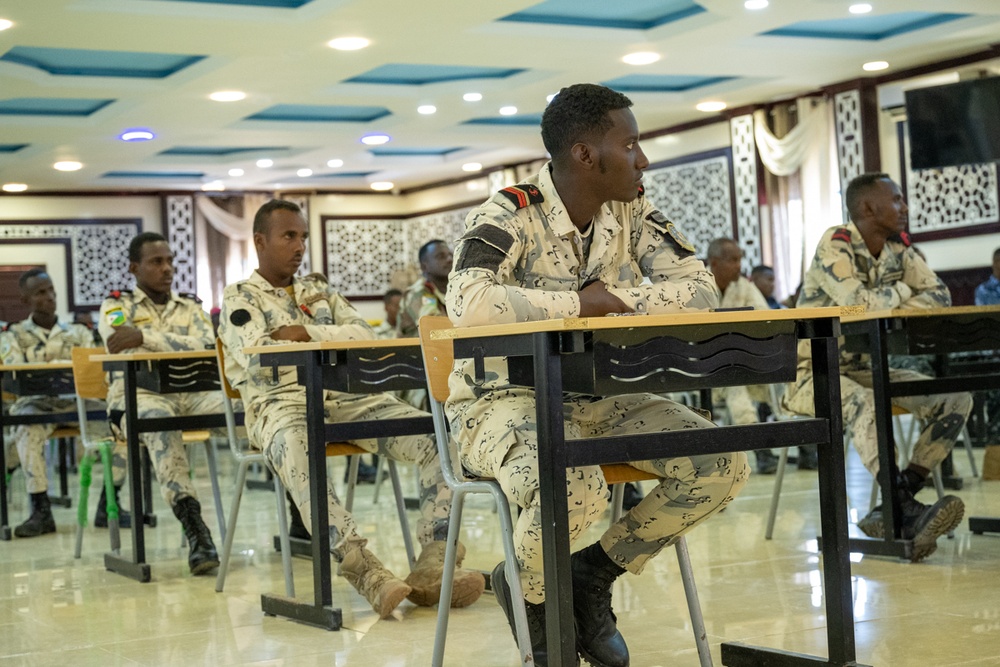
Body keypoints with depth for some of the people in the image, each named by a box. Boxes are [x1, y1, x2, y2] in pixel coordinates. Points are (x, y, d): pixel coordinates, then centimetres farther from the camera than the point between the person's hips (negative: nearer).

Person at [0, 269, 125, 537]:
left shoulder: (78, 332, 16)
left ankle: (108, 505, -19)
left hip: (75, 401, 2)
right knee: (28, 431, -38)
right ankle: (41, 510, -31)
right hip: (35, 403, -2)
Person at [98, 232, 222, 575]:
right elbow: (124, 350, -7)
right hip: (138, 395, -3)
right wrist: (179, 345, -5)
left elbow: (207, 347, -1)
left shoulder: (190, 307, 21)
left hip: (193, 393, 3)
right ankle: (193, 526, -49)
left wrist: (145, 336, -9)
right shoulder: (117, 305, 15)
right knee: (160, 421, -40)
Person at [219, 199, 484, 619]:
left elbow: (365, 335, 11)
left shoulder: (320, 292, 29)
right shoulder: (240, 298, 14)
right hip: (283, 400, -5)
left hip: (347, 395, 5)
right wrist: (330, 341, 4)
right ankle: (366, 573, -48)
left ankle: (431, 567, -29)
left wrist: (306, 333, -2)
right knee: (298, 458, -44)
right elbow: (258, 359, -5)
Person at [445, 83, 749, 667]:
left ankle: (594, 574, 7)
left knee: (724, 464, -11)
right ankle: (528, 594, 0)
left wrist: (619, 298, -19)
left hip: (598, 398, 7)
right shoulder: (509, 217, -16)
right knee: (575, 490, -37)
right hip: (507, 398, -7)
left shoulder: (632, 212, 4)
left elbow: (701, 289, -3)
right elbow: (468, 302, -35)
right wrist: (579, 302, -23)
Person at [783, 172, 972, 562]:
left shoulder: (898, 247, 5)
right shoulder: (835, 245, -16)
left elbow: (939, 297, -3)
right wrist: (900, 291, -9)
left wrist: (881, 304, -16)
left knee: (956, 399, -8)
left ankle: (895, 508, -15)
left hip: (864, 368, 8)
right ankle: (909, 513, -35)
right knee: (862, 402, -39)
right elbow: (859, 304, -30)